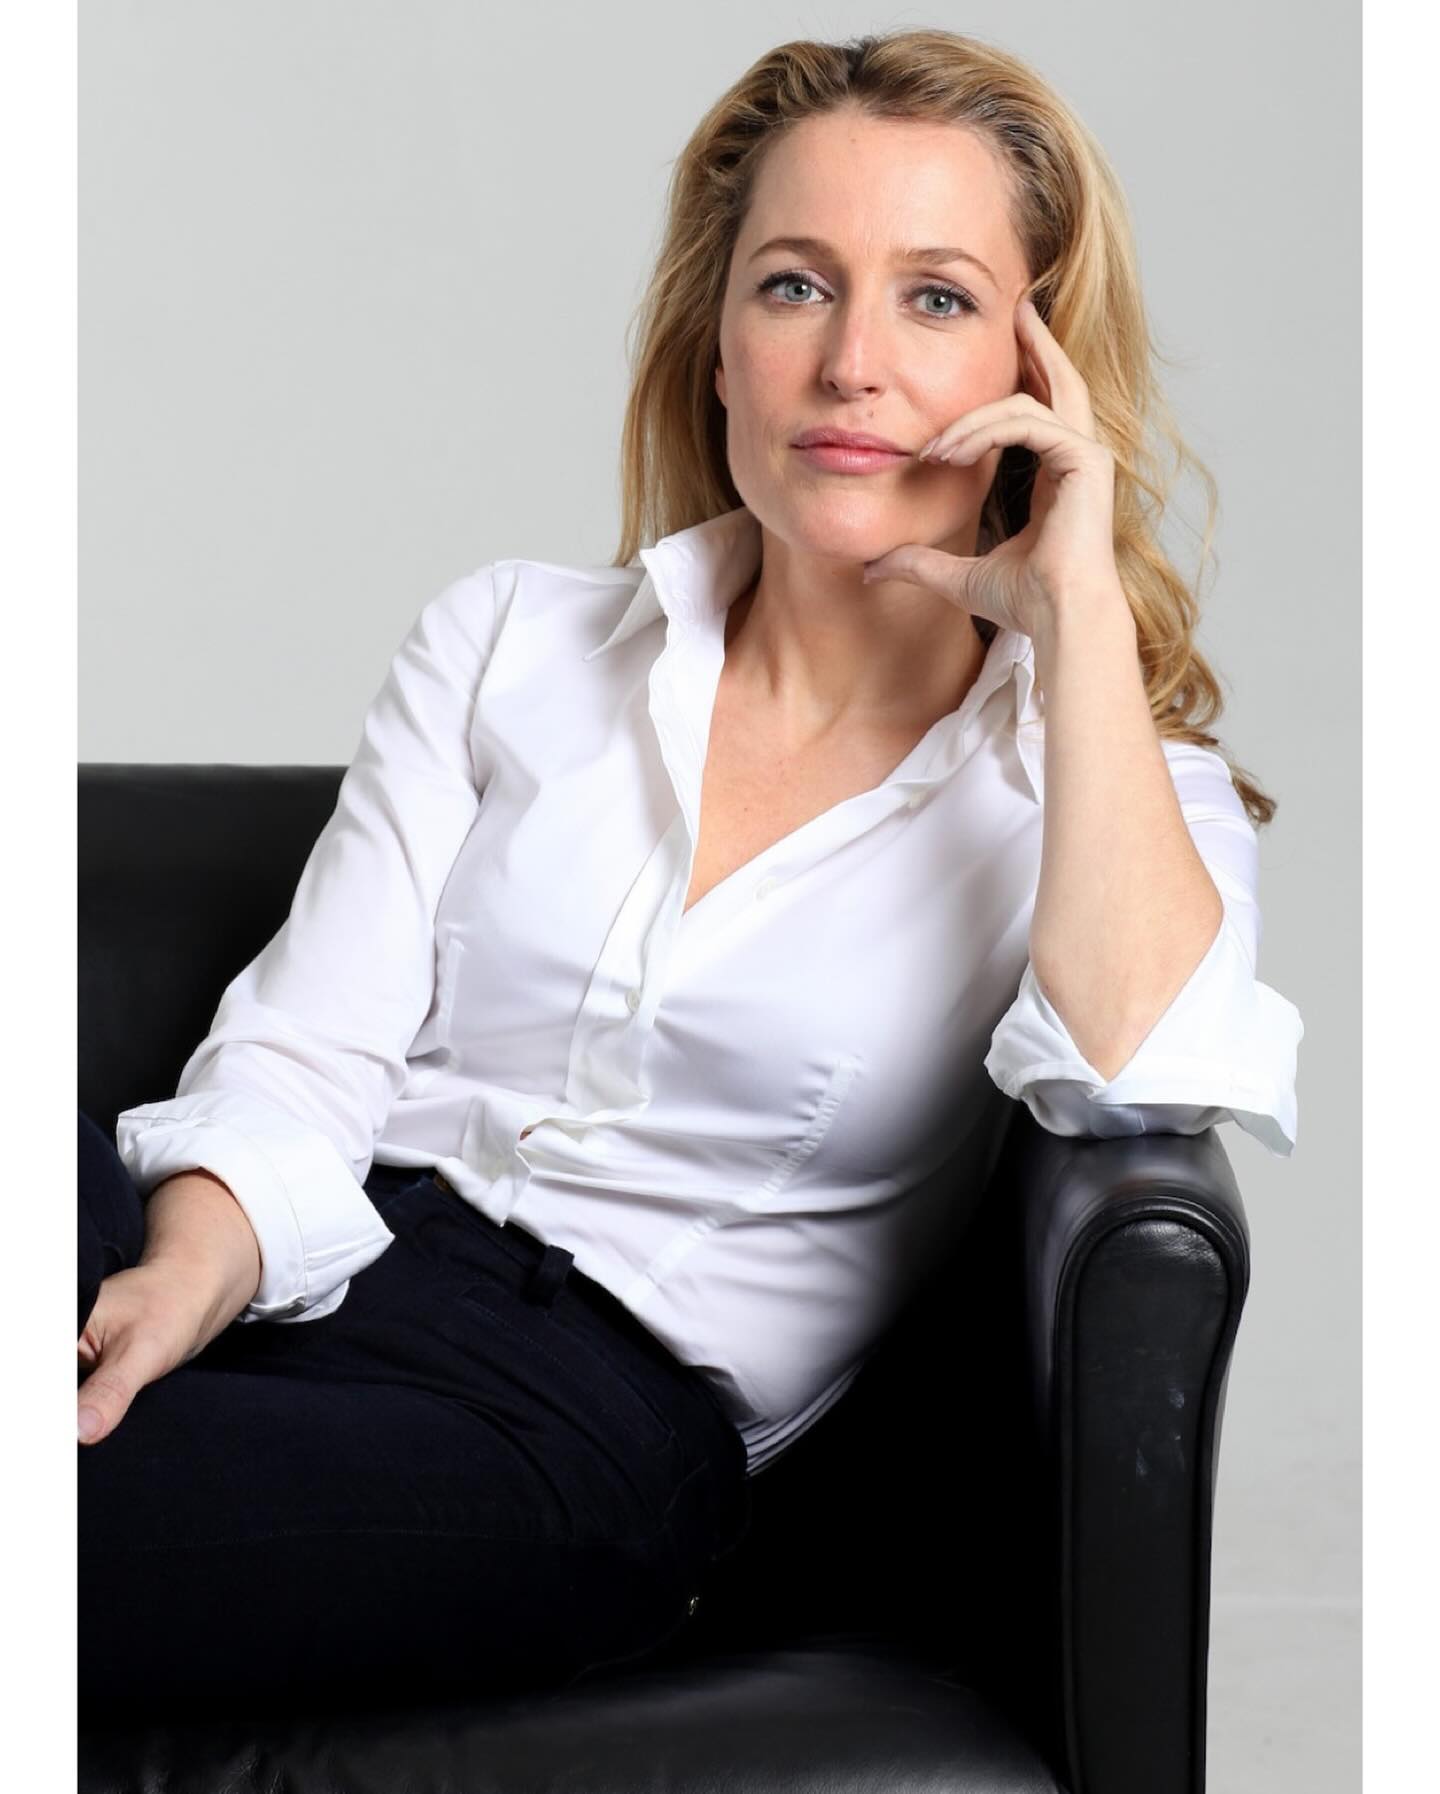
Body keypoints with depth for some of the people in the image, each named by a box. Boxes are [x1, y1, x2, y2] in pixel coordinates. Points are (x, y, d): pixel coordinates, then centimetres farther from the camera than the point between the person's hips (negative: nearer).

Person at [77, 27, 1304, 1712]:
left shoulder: (1109, 790, 10)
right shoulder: (505, 639, 17)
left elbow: (1139, 1074, -15)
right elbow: (305, 1052, 7)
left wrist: (1077, 605, -8)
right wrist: (185, 1281, -16)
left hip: (595, 1405, -3)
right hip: (303, 1269, 4)